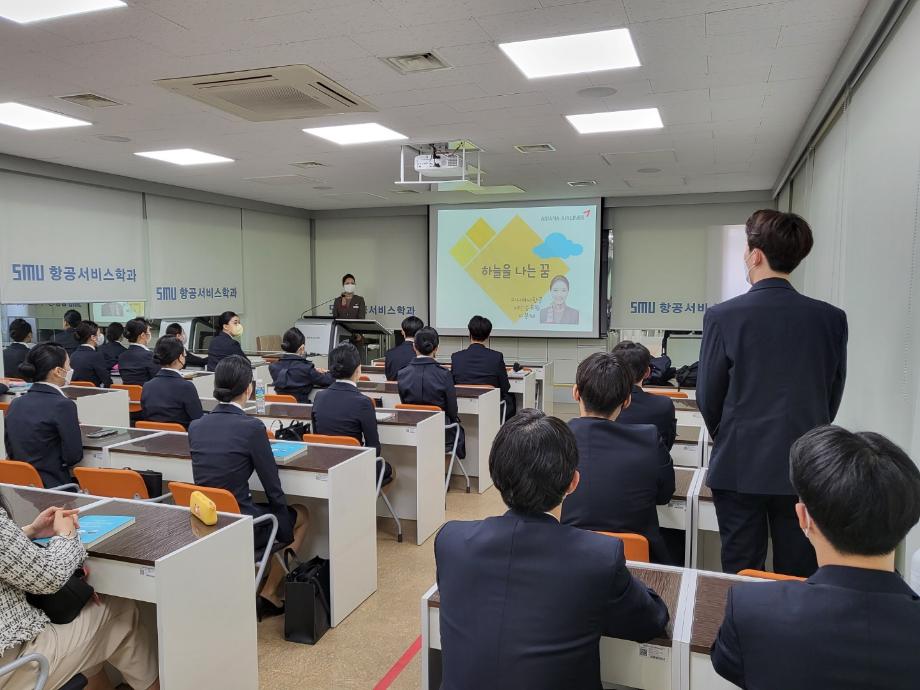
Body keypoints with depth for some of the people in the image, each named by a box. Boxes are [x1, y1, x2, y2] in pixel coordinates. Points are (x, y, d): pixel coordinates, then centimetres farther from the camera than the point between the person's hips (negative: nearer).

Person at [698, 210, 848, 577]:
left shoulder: (723, 316, -11)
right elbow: (833, 395, 6)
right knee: (799, 577, 13)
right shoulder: (832, 318, -3)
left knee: (740, 575, 10)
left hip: (740, 466, -2)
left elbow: (708, 397, -4)